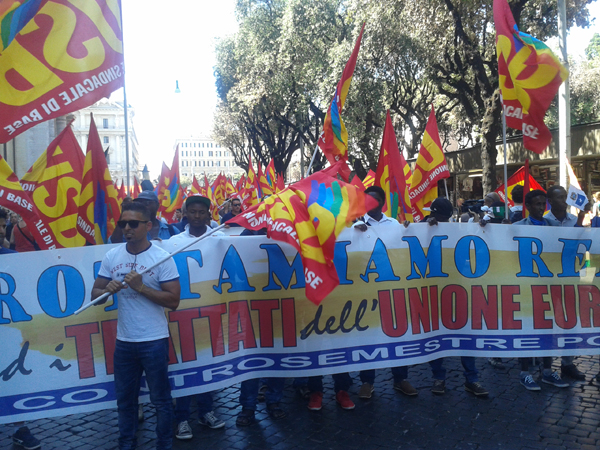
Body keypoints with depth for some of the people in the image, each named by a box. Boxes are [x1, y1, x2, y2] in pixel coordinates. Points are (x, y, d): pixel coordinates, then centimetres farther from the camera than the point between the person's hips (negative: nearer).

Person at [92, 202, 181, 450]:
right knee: (124, 399, 19)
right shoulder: (111, 256, 1)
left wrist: (141, 287, -23)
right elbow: (95, 293, 5)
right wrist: (107, 291, -17)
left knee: (160, 399, 10)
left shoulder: (161, 257, -12)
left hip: (154, 341, -4)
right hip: (123, 341, 4)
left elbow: (173, 300, -15)